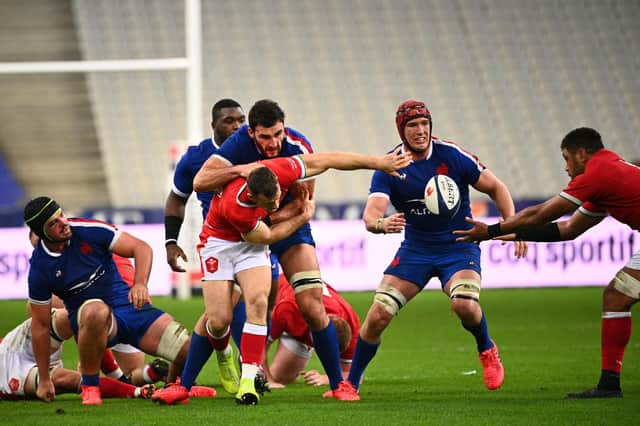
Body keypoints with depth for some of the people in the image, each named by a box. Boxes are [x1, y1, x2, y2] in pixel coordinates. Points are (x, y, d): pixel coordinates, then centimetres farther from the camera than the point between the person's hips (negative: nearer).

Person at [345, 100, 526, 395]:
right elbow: (370, 216, -20)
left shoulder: (451, 155, -12)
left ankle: (487, 350, 3)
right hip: (415, 248, 2)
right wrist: (381, 224, -44)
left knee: (464, 305, -30)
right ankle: (351, 383, 9)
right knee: (377, 316, -10)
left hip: (459, 247, -2)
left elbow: (495, 188, -1)